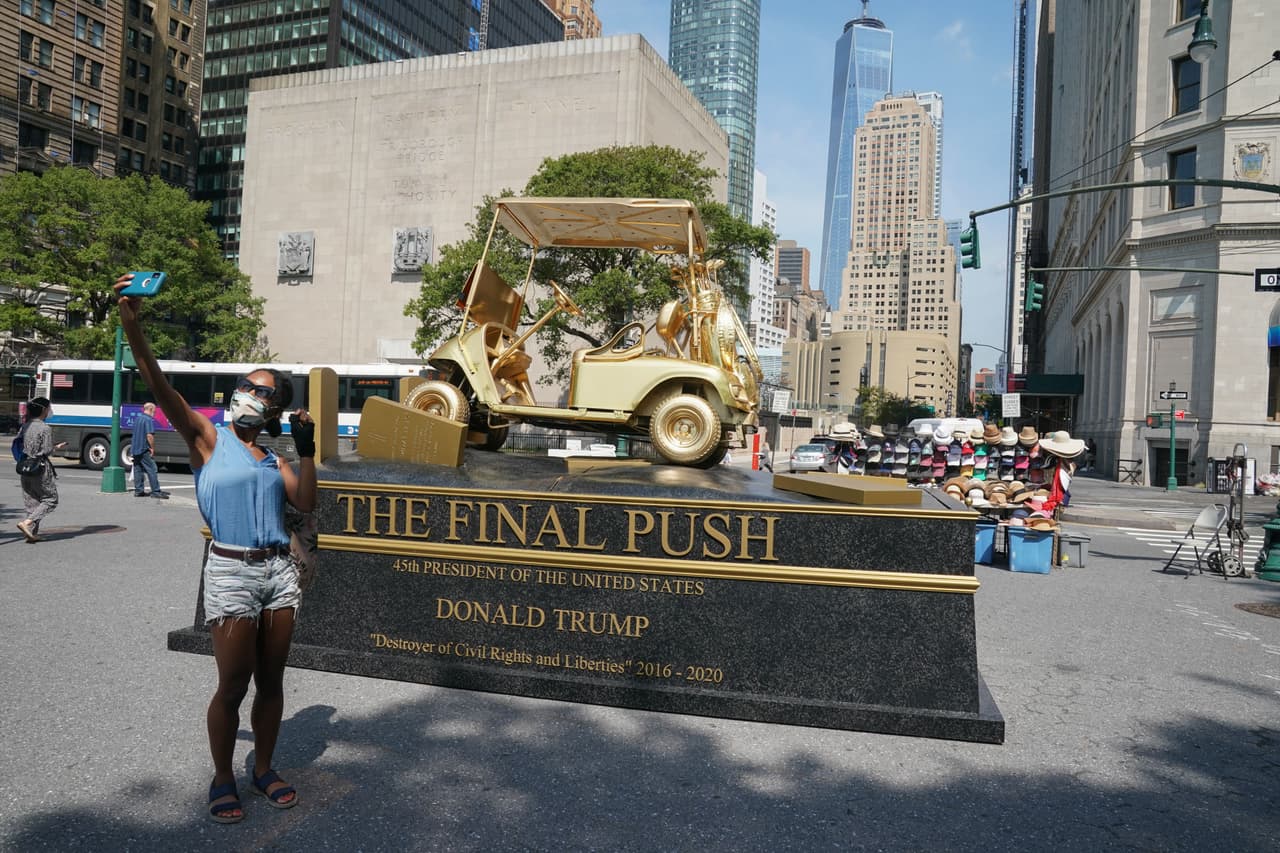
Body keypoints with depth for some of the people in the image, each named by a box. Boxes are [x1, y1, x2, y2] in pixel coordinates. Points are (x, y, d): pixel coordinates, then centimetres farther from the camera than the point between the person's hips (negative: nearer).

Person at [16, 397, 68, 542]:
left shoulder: (25, 426, 9)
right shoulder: (45, 429, -13)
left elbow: (20, 446, 12)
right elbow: (46, 451, -13)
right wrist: (57, 447, 6)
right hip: (40, 468, -7)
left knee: (31, 501, 12)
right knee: (50, 499, 4)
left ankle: (32, 533, 12)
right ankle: (27, 523, -11)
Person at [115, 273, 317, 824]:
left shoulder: (272, 458, 12)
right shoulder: (206, 436, 1)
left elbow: (305, 503, 3)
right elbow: (161, 389, -15)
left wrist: (306, 449, -4)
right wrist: (133, 328, -28)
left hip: (279, 570, 4)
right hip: (231, 572, -4)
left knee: (271, 680, 11)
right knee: (233, 685, 1)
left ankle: (263, 770, 28)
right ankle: (222, 780, 21)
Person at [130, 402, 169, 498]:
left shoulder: (137, 419, 16)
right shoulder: (148, 420, -13)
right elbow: (149, 435, -23)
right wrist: (152, 448, -15)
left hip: (135, 448, 9)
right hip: (144, 450, -9)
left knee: (138, 470, 10)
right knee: (152, 470, -6)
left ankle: (138, 491, 12)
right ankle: (156, 491, -7)